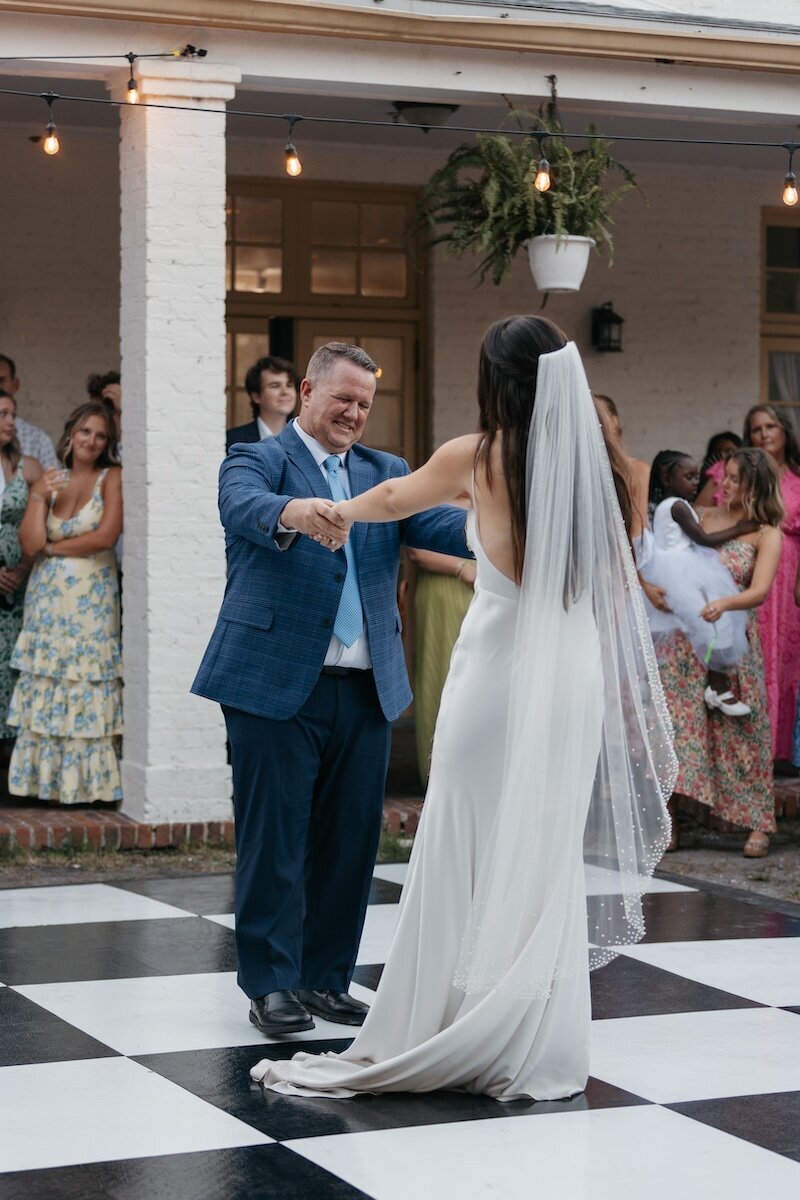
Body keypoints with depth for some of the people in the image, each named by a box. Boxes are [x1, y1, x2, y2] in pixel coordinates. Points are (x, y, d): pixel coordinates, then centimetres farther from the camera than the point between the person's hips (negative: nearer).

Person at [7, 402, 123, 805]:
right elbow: (30, 543, 1)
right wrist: (39, 497, -9)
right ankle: (46, 781, 5)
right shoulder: (48, 480, 10)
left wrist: (53, 547, -2)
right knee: (43, 691, 0)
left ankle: (87, 783, 0)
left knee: (87, 693, -4)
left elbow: (105, 536, -12)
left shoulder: (112, 479, 0)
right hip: (47, 599, 4)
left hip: (92, 601, -3)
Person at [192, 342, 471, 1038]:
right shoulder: (257, 461, 1)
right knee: (274, 837, 0)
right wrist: (292, 513, -46)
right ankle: (273, 984, 9)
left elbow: (436, 524, -2)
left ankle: (328, 978, 21)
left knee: (350, 837, 9)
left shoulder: (385, 473, 15)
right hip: (275, 682, -5)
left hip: (365, 687, 5)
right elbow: (244, 508, -22)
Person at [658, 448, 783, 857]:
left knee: (738, 728, -1)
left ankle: (759, 826, 8)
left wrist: (723, 603, -32)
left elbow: (759, 591, -14)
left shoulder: (767, 535, -2)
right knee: (676, 720, -2)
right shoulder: (706, 519, 11)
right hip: (687, 636, 3)